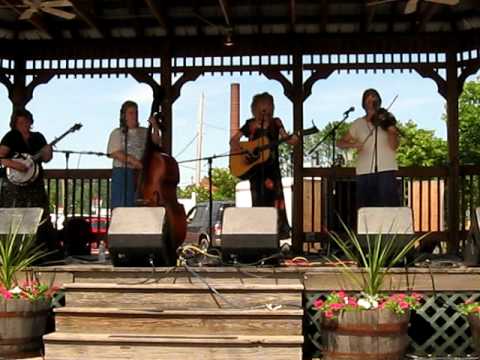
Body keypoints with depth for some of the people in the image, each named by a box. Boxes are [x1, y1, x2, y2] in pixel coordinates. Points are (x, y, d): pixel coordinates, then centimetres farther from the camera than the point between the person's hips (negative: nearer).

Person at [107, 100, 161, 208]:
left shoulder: (144, 132, 15)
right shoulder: (117, 133, 6)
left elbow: (155, 142, 1)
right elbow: (115, 153, -5)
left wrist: (155, 127, -13)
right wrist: (134, 161, -15)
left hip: (141, 174, 3)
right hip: (123, 173, -3)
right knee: (122, 206, -6)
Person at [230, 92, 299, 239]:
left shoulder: (276, 123, 5)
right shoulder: (250, 124, 3)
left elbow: (286, 138, 0)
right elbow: (233, 140, 2)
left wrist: (292, 139, -23)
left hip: (271, 167, 0)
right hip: (255, 167, 0)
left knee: (274, 198, -7)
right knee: (259, 200, 2)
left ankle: (277, 231, -5)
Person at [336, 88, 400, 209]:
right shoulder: (358, 124, 12)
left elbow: (394, 146, -3)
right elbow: (340, 143, 11)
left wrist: (392, 132, -24)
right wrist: (352, 144, -10)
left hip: (386, 170, -2)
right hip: (365, 172, 2)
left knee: (389, 206, -11)